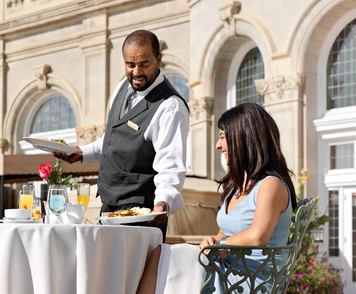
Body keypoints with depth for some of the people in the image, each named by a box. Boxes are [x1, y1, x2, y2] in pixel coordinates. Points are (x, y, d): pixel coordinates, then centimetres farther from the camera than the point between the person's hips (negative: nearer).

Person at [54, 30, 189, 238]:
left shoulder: (171, 107, -19)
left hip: (139, 211, -8)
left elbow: (171, 167, -25)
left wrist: (163, 202, -41)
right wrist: (83, 153, 13)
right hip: (109, 205, 8)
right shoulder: (123, 88, 8)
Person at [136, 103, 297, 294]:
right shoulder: (236, 184, 19)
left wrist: (219, 244, -9)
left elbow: (257, 237, -25)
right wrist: (213, 242, -2)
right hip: (224, 270, 8)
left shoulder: (271, 184, -11)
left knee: (160, 258, -18)